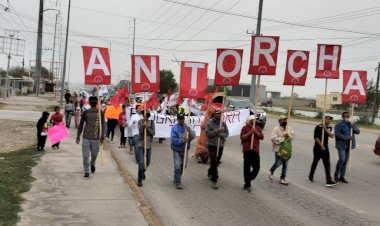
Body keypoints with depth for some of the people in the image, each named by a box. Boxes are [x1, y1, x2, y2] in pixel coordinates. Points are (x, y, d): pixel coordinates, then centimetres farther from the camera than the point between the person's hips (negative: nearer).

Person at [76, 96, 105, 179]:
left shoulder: (100, 113, 0)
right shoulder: (85, 112, 3)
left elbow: (102, 125, -3)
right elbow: (81, 125, 9)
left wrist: (102, 136, -12)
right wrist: (78, 136, 7)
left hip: (96, 138, 0)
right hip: (86, 138, 0)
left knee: (94, 154, 11)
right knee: (85, 155, -3)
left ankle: (92, 164, 43)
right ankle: (86, 172, 6)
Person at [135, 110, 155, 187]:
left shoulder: (151, 122, 1)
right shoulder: (140, 122, -5)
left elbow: (153, 133, -7)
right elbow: (140, 131, -17)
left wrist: (147, 127, -22)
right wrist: (143, 125, -35)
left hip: (148, 145, 3)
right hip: (140, 145, -3)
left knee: (147, 162, 17)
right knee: (141, 163, -10)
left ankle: (142, 172, 48)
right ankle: (139, 180, 2)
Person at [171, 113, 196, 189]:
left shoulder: (187, 127, -2)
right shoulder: (174, 128, -14)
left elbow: (193, 137, -10)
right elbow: (173, 140, -21)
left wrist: (190, 132, -28)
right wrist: (182, 140, -29)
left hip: (185, 150, 5)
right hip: (177, 150, -5)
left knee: (183, 165, 16)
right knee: (178, 166, -10)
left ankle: (176, 178, 38)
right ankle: (178, 183, -2)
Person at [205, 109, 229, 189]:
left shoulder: (223, 123, 5)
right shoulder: (210, 122, -9)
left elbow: (226, 133, 5)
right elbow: (207, 133, -15)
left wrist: (221, 134, -16)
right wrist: (217, 131, -22)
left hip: (220, 146, 5)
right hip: (212, 145, -5)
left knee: (216, 162, 18)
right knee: (214, 163, -10)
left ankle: (210, 173, 43)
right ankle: (214, 180, -7)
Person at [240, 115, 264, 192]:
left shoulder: (258, 128, 14)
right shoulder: (245, 128, 0)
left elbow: (262, 137, 3)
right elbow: (242, 137, -8)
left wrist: (256, 132, -11)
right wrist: (250, 132, -17)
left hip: (256, 150, 5)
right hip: (247, 150, -4)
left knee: (257, 167, 4)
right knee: (247, 168, 0)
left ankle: (247, 181, 23)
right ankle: (247, 184, 8)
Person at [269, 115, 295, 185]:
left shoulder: (289, 128, 8)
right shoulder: (276, 129, -11)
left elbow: (293, 136, 4)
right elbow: (273, 138, -20)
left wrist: (288, 135, -17)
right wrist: (283, 138, -18)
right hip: (278, 149, -5)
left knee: (285, 164, 7)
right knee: (278, 163, -3)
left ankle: (282, 178, 18)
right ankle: (271, 171, 29)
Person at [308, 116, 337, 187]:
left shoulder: (329, 128, 8)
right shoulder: (318, 127, -7)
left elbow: (331, 136, -6)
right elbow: (316, 137, -11)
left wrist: (325, 129, -16)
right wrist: (321, 145, -15)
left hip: (325, 148, 4)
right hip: (318, 148, -4)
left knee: (327, 164, -4)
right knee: (315, 162, 7)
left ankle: (329, 181, -8)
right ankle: (311, 177, 24)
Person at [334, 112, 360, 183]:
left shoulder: (350, 124, 11)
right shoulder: (338, 125, -8)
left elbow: (358, 132, 5)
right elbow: (338, 134, -17)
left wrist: (354, 128, -16)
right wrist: (348, 137, -20)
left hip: (348, 145, 6)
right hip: (341, 145, -6)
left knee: (345, 161, 8)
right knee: (342, 159, -15)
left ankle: (342, 177, 16)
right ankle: (336, 174, 4)